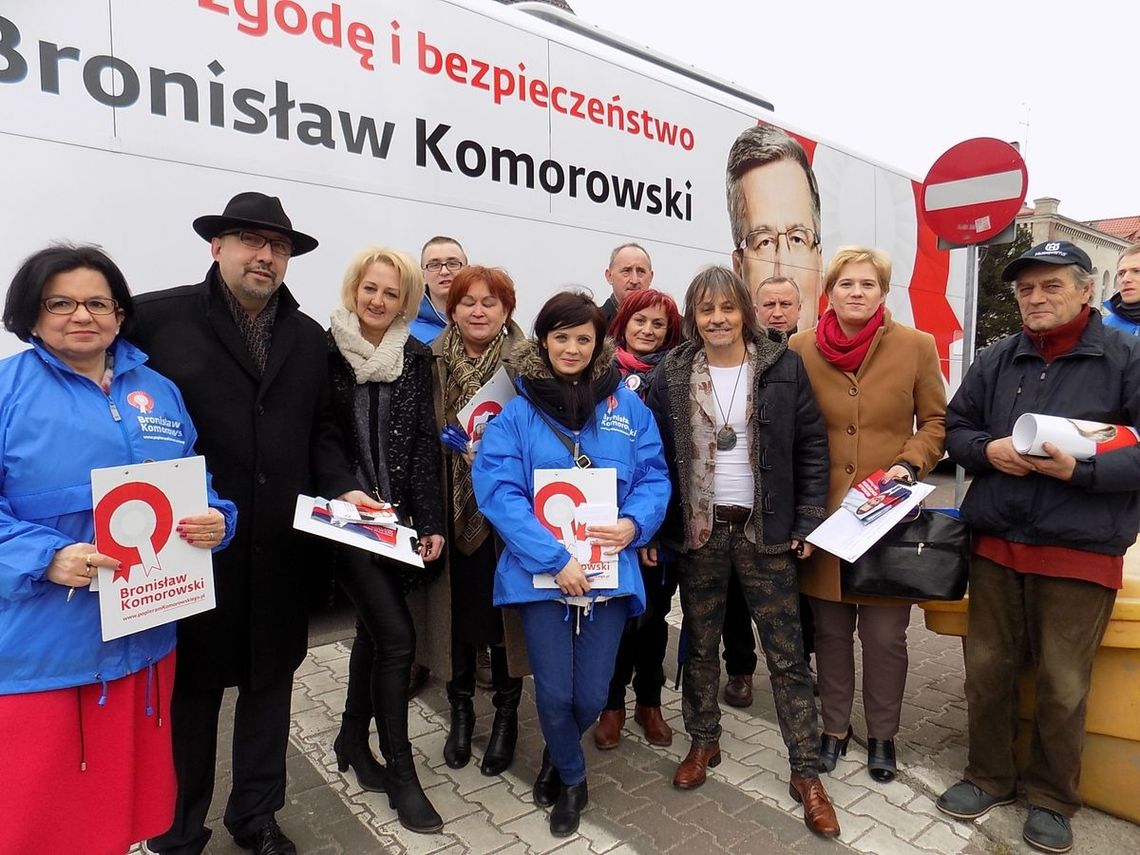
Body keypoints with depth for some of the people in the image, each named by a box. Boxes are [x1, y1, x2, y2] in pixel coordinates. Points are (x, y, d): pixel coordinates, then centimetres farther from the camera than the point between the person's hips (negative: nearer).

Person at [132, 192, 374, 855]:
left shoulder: (310, 337, 8)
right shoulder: (157, 317, -5)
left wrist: (342, 487, -5)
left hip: (281, 545, 4)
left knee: (271, 679, 17)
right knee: (191, 687, 13)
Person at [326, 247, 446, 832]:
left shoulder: (415, 359, 5)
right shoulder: (324, 351, -4)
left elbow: (425, 445, 3)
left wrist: (431, 523, -2)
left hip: (397, 518, 4)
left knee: (373, 630, 16)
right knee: (397, 637, -8)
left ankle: (353, 739, 38)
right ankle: (400, 772, 10)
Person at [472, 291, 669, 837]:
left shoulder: (627, 406, 4)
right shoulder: (517, 410, -3)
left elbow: (654, 476, 6)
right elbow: (498, 490, -12)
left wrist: (635, 523, -15)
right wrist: (554, 558, -20)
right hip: (541, 572, -1)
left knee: (591, 696, 9)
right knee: (554, 693, 6)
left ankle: (557, 756, 46)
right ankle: (572, 778, 40)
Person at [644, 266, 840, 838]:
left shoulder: (783, 367, -2)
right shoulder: (671, 375, 1)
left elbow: (812, 447, 0)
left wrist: (809, 521, -6)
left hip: (766, 531, -1)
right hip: (696, 531, 2)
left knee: (786, 653, 5)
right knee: (699, 644, 15)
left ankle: (806, 774, 20)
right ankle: (703, 742, 35)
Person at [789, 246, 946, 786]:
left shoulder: (916, 346, -3)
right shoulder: (800, 349, -1)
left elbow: (937, 422, 5)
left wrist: (910, 464, -12)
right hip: (823, 514, 1)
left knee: (885, 635, 8)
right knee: (830, 631, 13)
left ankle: (882, 735, 32)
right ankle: (835, 727, 33)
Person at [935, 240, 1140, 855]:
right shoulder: (995, 360, 9)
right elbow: (955, 429, 12)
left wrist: (1079, 469, -21)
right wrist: (987, 450, -8)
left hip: (1081, 551, -3)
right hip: (995, 544, 4)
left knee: (1063, 686, 9)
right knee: (987, 669, 12)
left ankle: (1051, 798, 30)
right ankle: (989, 776, 32)